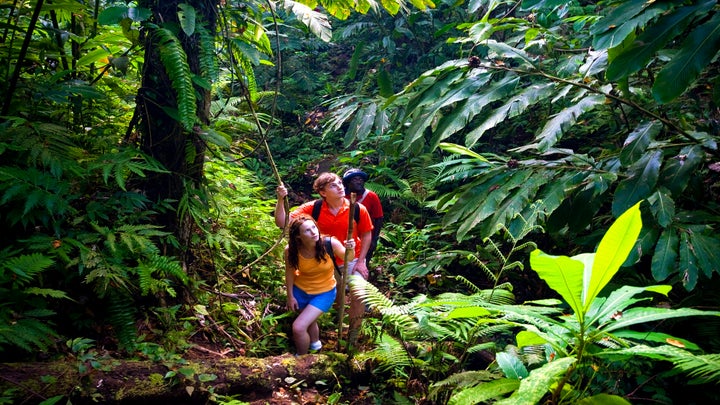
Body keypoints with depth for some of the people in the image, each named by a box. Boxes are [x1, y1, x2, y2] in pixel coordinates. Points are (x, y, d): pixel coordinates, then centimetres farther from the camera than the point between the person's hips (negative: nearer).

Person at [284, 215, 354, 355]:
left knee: (298, 327, -14)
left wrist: (350, 250, -34)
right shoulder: (291, 251, -26)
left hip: (324, 292, -2)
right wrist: (290, 296, 0)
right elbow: (290, 273, -9)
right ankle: (315, 344, 64)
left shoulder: (330, 243, -30)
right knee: (310, 321, 31)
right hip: (300, 290, 3)